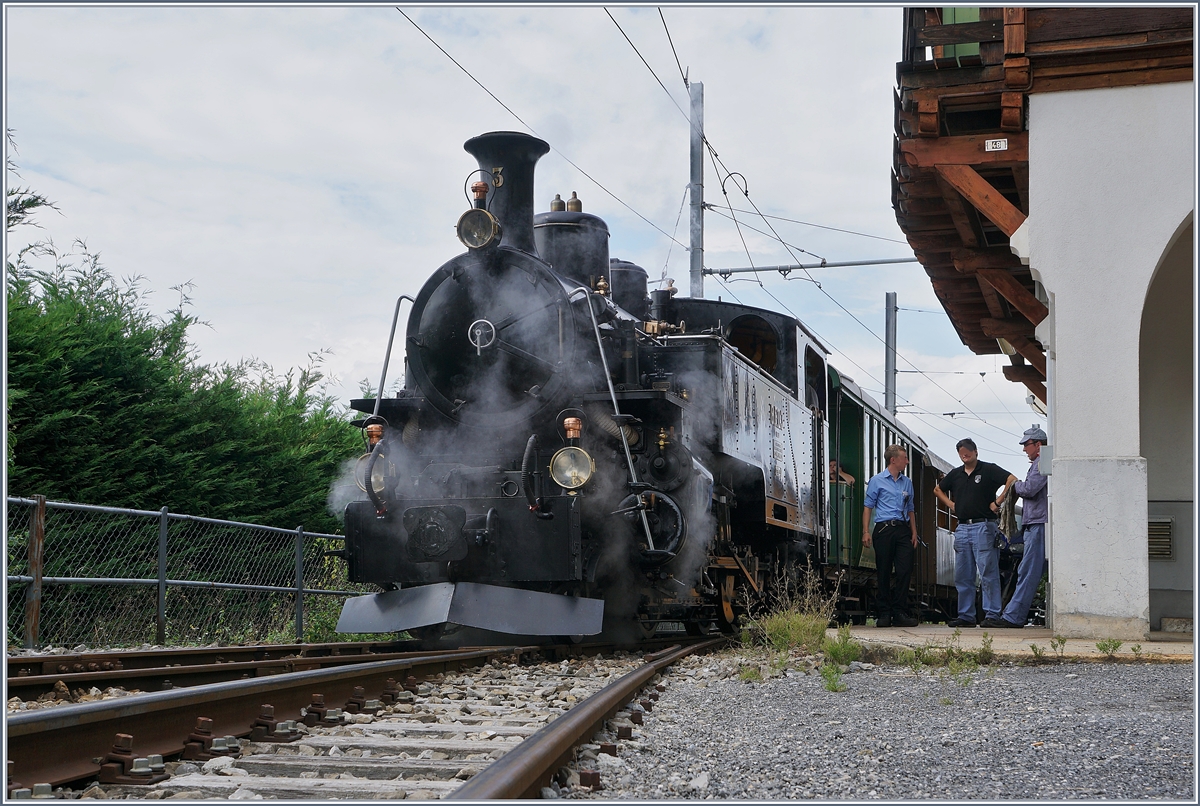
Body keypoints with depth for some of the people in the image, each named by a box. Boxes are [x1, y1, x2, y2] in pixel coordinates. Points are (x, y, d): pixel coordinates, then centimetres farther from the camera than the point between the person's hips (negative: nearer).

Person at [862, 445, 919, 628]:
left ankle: (900, 612, -3)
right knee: (884, 573, -1)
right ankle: (884, 613, 5)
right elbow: (867, 506, 1)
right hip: (884, 529, -4)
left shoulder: (907, 482, 17)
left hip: (902, 530, 4)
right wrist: (866, 532, -7)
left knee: (905, 570, -6)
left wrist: (914, 532, 14)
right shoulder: (877, 481, 4)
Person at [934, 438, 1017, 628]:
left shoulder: (989, 470, 0)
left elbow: (1013, 481, -11)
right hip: (962, 528, 6)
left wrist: (998, 502, -11)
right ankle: (965, 616, 11)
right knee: (962, 576, 6)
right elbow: (937, 489, 31)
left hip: (983, 527, -6)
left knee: (988, 572, -8)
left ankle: (993, 615, -8)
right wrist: (950, 504, 15)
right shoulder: (955, 474, 16)